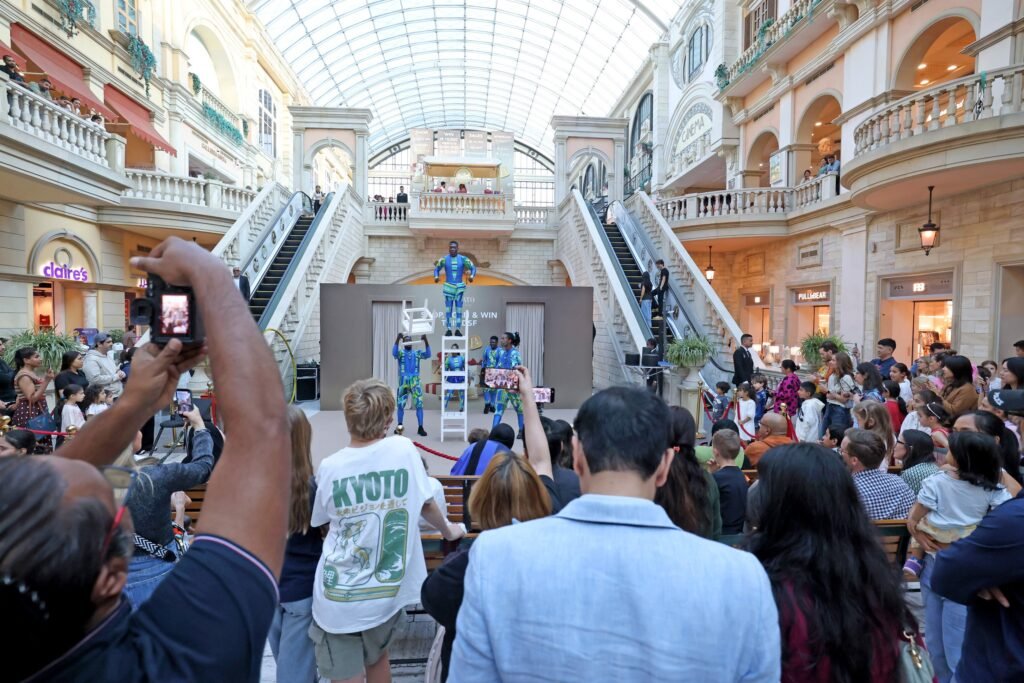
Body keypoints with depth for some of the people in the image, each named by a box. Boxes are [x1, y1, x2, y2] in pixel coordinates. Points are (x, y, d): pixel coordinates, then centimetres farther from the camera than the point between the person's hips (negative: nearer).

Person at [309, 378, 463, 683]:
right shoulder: (403, 449, -13)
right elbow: (426, 503, 0)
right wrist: (448, 530, 20)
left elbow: (318, 522, 6)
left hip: (339, 600, -1)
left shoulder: (329, 467, -12)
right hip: (387, 593, 2)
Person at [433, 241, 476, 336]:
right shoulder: (444, 259, 1)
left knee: (459, 309, 1)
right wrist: (436, 276, -8)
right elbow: (437, 268, 12)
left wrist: (472, 276, -15)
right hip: (448, 286, 0)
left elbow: (473, 268, 5)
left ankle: (458, 329, 5)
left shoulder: (463, 259, -1)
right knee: (448, 309, 1)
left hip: (460, 286, 0)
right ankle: (448, 329, 5)